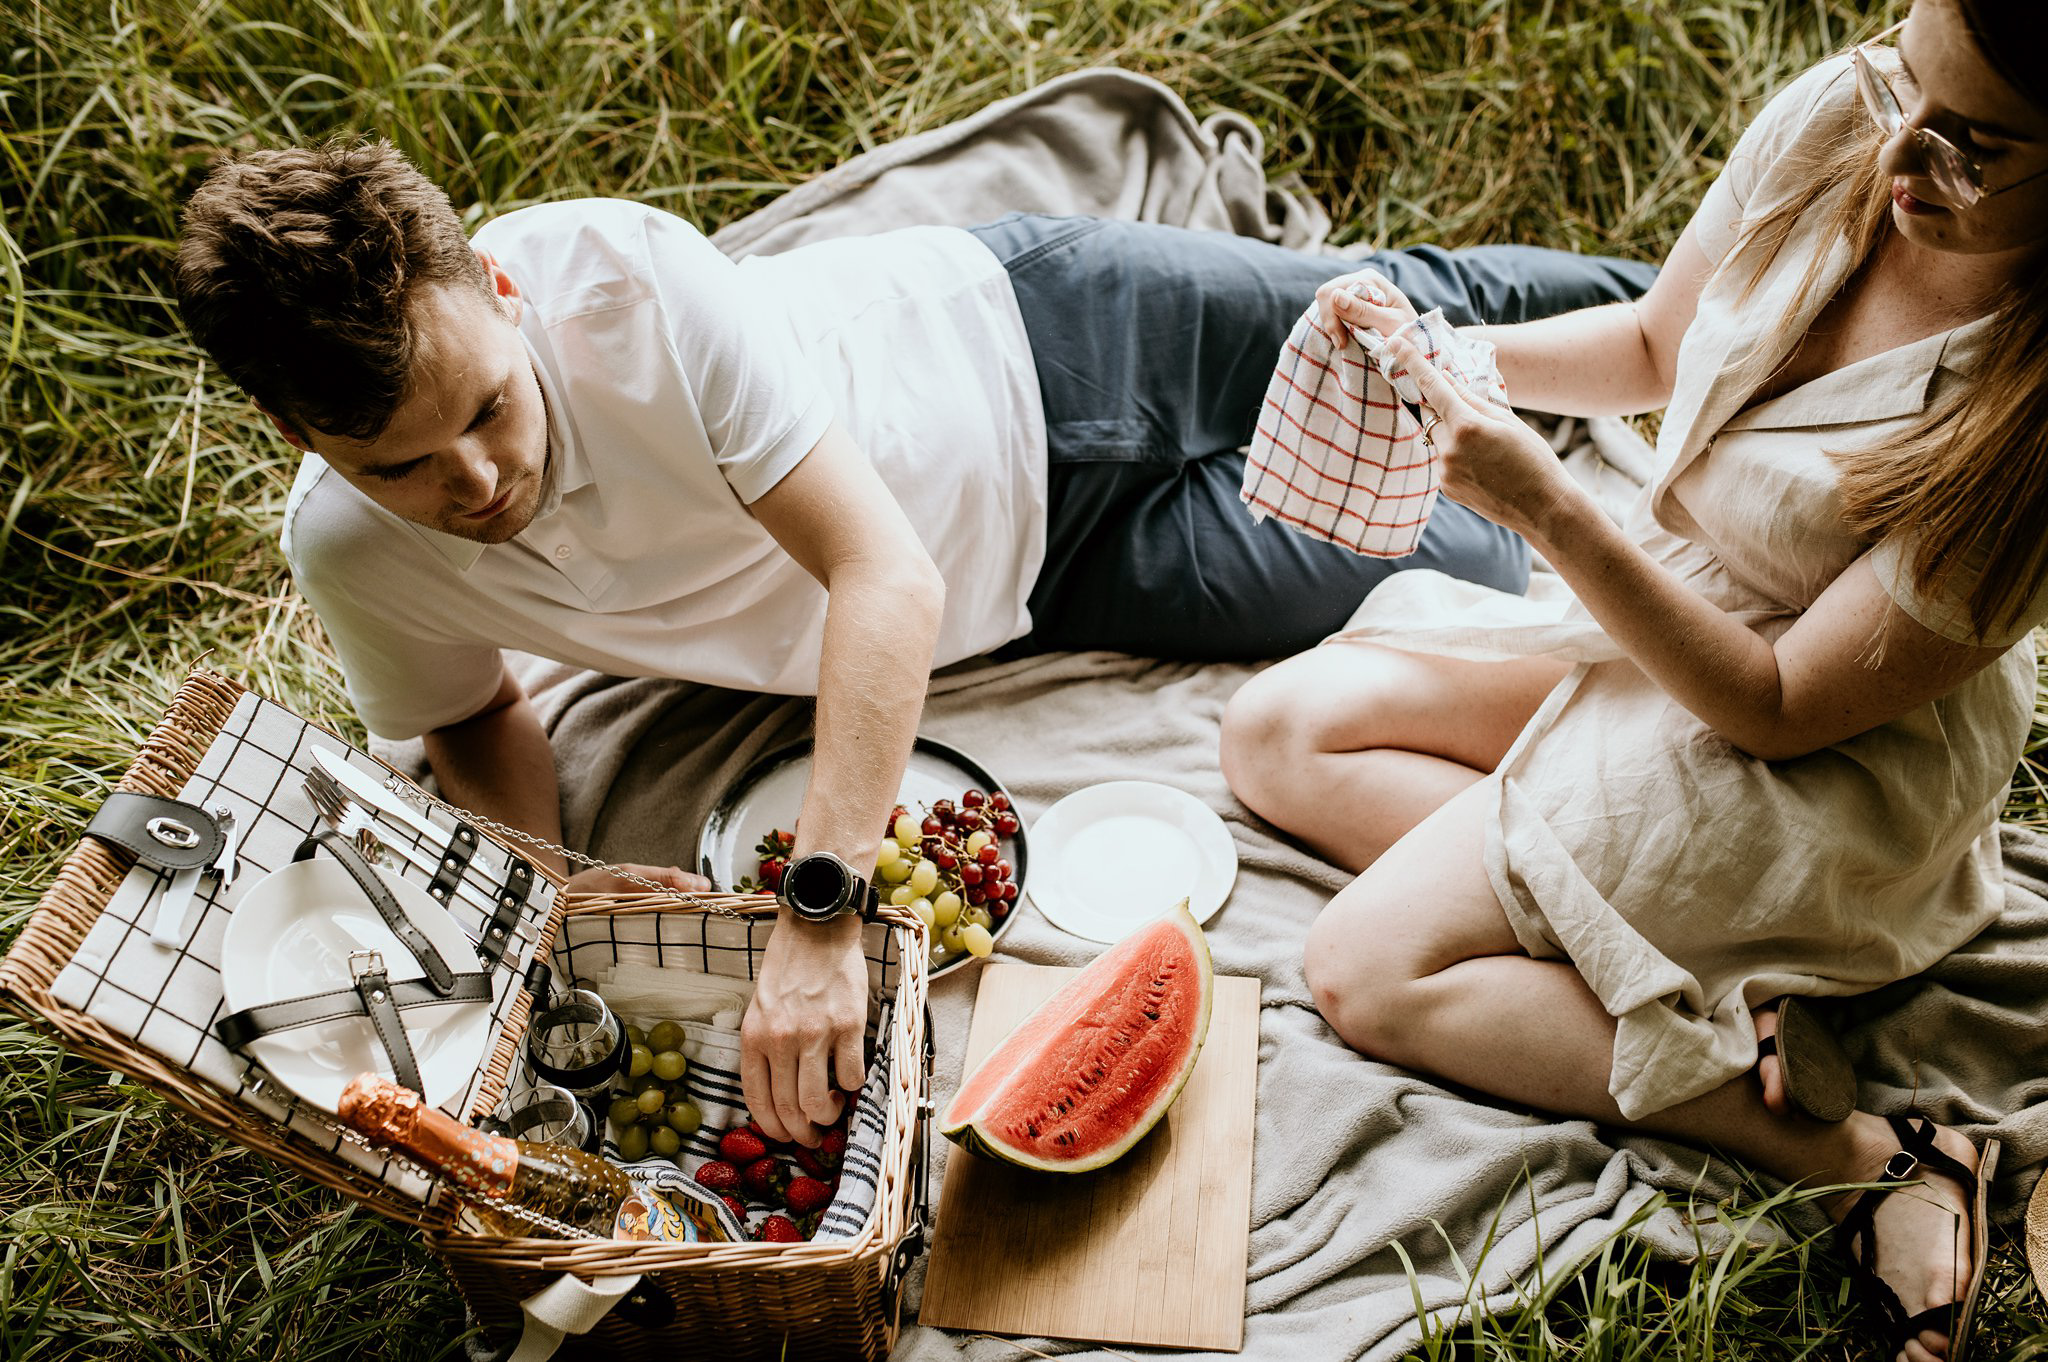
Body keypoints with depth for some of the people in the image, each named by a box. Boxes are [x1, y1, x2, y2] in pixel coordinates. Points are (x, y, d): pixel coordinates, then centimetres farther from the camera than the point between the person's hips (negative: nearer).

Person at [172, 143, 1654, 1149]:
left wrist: (820, 919, -49)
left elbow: (888, 575, -41)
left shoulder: (619, 271, -37)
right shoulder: (351, 554, -23)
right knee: (1453, 570, 9)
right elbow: (476, 711, -1)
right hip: (1028, 576, 3)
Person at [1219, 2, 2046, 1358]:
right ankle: (1682, 979, -6)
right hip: (1656, 613, 8)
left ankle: (1853, 1154, -11)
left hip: (1824, 774, -8)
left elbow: (1780, 708, -24)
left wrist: (1551, 510, -30)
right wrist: (1447, 355, -12)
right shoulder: (1838, 117, -15)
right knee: (1274, 731, 2)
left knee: (1371, 972, -14)